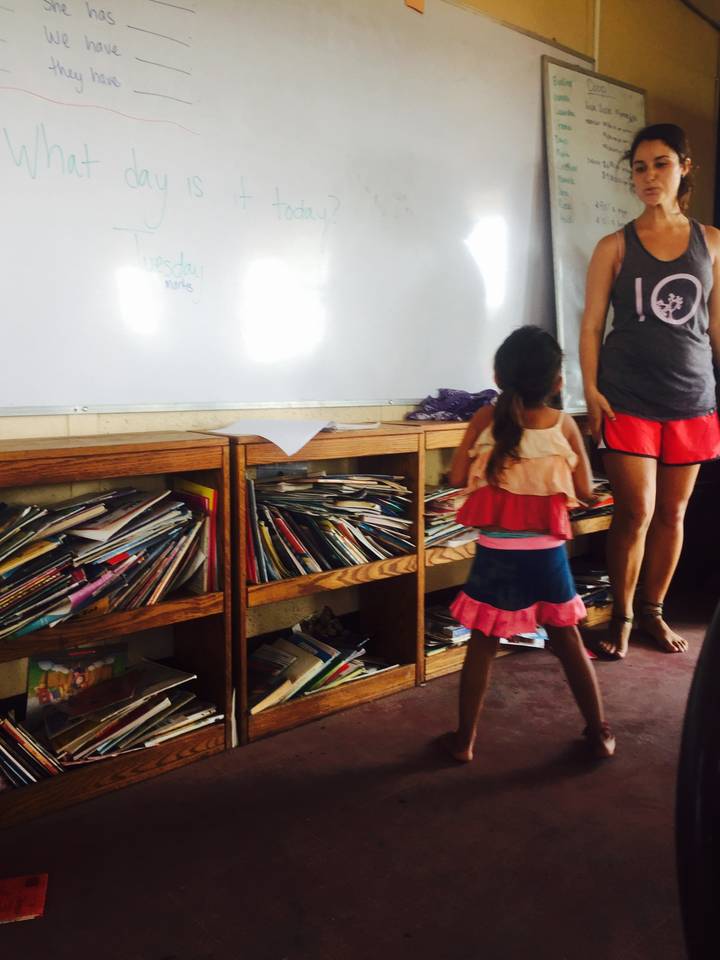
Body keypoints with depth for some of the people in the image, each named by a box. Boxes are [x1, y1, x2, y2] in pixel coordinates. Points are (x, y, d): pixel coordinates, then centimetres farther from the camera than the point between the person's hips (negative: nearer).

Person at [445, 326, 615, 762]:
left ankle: (465, 739, 20)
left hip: (496, 555, -1)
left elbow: (457, 478, -4)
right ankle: (600, 732, 27)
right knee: (569, 642, 16)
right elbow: (586, 491, -1)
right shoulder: (564, 424, -6)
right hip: (547, 555, 1)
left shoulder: (485, 419, -7)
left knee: (482, 646, 11)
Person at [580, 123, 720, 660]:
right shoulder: (615, 247, 3)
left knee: (673, 512, 8)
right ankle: (621, 619, 11)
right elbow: (592, 324, 0)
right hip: (629, 398, -3)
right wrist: (591, 390, -11)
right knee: (636, 511, -5)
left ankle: (653, 612, 23)